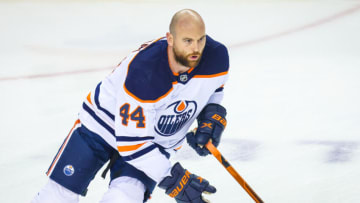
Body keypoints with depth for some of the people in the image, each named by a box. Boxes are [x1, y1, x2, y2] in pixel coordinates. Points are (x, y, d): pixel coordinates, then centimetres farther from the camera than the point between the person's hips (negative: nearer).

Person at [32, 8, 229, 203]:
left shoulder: (216, 56, -21)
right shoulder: (142, 72, -37)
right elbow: (131, 141, -32)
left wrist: (212, 115, -14)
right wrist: (174, 180, -31)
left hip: (156, 142, 3)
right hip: (104, 123, -3)